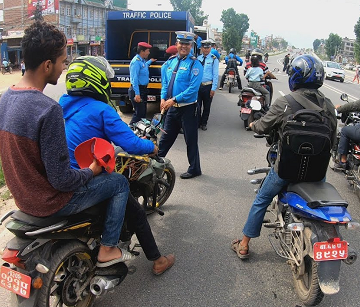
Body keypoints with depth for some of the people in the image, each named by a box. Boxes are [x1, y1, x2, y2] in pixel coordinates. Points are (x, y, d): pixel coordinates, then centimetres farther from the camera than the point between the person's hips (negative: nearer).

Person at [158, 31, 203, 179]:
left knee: (191, 140, 5)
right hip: (172, 108, 6)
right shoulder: (169, 62, 8)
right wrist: (163, 98, -4)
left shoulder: (195, 64, -11)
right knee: (166, 137, 18)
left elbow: (193, 88, -19)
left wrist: (174, 100, -21)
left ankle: (194, 169, 19)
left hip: (188, 109, -6)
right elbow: (165, 83, 13)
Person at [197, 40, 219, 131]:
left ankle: (204, 123, 24)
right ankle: (197, 123, 16)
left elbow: (215, 74, -5)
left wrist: (213, 88, -10)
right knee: (197, 106, 2)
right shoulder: (198, 58, 7)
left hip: (208, 86, -2)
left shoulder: (214, 59, -2)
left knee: (206, 106, 10)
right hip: (197, 85, 2)